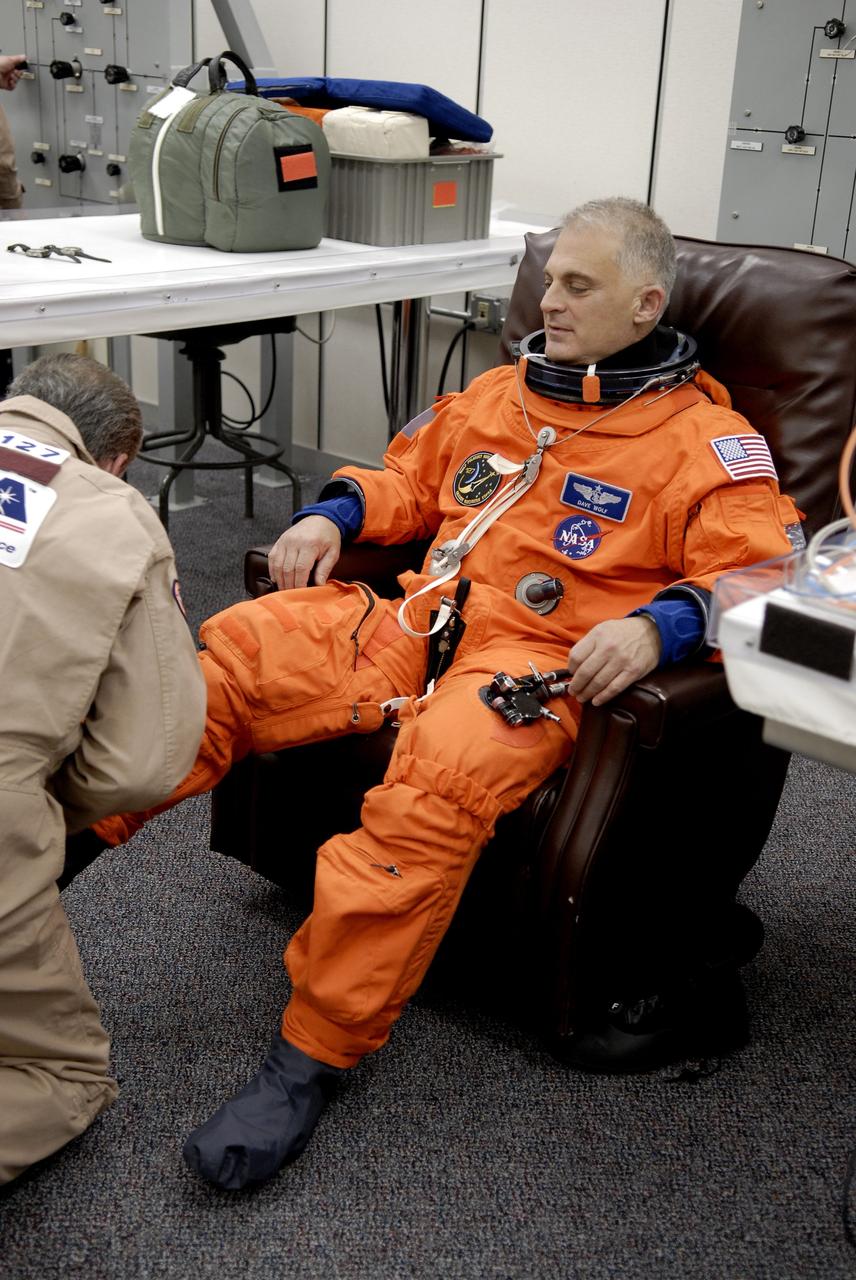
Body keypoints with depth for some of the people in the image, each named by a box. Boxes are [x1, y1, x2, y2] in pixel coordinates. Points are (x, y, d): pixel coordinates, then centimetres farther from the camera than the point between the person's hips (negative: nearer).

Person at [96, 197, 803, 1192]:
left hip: (538, 659, -6)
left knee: (442, 782, -37)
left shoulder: (707, 439, 4)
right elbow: (409, 476, 34)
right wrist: (335, 513, 14)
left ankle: (314, 1057, -27)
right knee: (227, 654, -13)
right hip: (413, 623, 7)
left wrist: (659, 623, -25)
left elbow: (762, 573, -6)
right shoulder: (498, 395, 23)